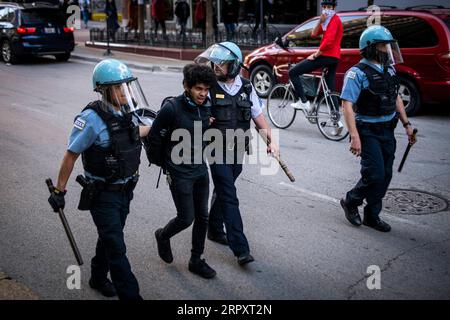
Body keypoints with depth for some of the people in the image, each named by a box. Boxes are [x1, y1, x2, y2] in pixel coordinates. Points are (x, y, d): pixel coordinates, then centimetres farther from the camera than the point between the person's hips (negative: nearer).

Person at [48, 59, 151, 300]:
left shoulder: (126, 112, -3)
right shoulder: (92, 119, -24)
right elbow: (71, 155, -16)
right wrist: (59, 191, -11)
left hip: (125, 189, 8)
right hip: (103, 194, -7)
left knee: (110, 237, 24)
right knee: (116, 248, -4)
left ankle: (98, 278, 45)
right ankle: (130, 294, 4)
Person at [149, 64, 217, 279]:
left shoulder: (206, 107, 0)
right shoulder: (171, 108, -19)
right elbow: (154, 138, -11)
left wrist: (199, 158, 12)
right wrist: (166, 162, -1)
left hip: (200, 170, 6)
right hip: (180, 174, -6)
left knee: (202, 217, 10)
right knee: (186, 218, 0)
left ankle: (196, 261, 25)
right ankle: (163, 236, 33)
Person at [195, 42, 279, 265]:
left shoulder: (246, 87, 3)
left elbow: (258, 115, 9)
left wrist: (270, 140, 0)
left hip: (238, 150, 5)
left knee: (222, 191, 20)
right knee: (229, 198, -7)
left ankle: (214, 230, 39)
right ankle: (241, 249, -7)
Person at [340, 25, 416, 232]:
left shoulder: (389, 70, 10)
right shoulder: (357, 73, -14)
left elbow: (396, 99, 20)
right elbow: (347, 106, -19)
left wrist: (406, 124, 14)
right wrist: (354, 136, -26)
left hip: (387, 131, 7)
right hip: (368, 131, -7)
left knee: (385, 176, 9)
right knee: (375, 175, -11)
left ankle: (372, 216, 22)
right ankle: (350, 202, 15)